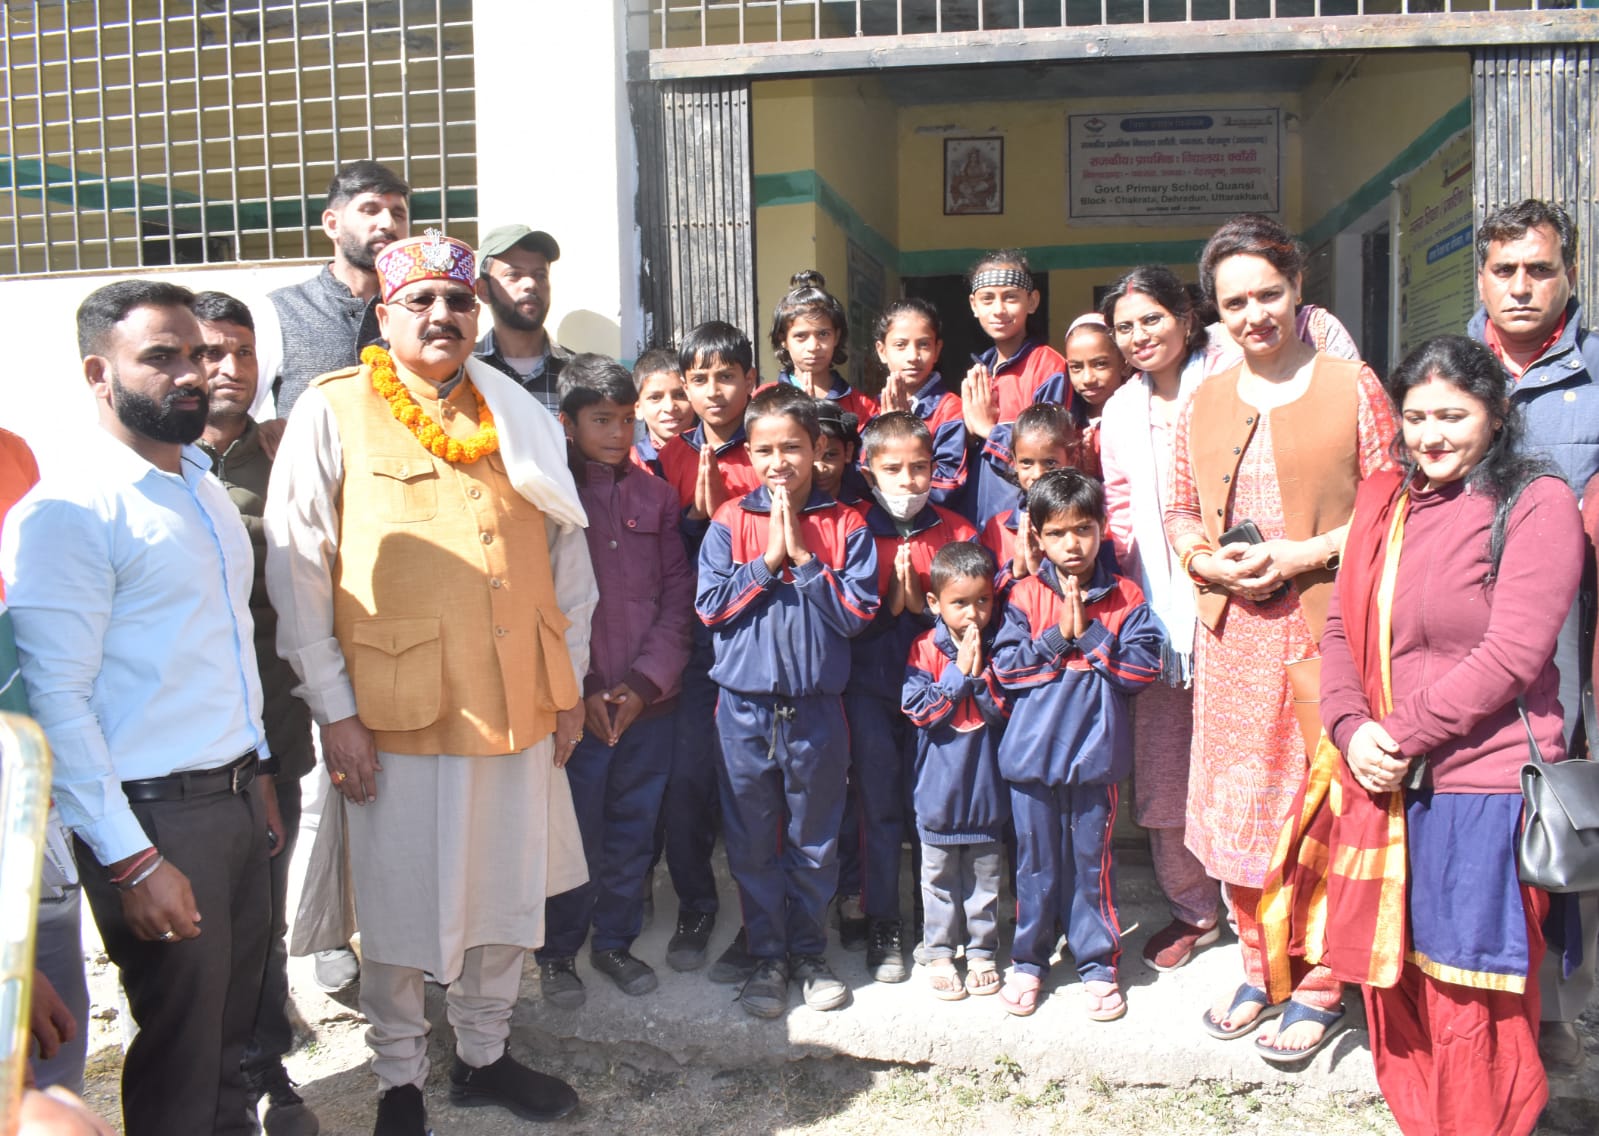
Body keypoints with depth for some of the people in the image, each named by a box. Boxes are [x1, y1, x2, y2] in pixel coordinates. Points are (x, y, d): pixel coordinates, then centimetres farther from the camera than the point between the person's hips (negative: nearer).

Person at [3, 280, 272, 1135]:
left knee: (229, 1036, 19)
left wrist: (254, 770, 16)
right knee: (179, 1064, 8)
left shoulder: (203, 487, 11)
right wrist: (131, 862, -18)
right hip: (156, 814, -7)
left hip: (237, 798, 7)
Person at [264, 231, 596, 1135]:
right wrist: (334, 710, -8)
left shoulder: (518, 416, 10)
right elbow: (297, 569, -5)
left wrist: (569, 682, 10)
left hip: (518, 701, 4)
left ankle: (486, 1055, 36)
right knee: (402, 901, 8)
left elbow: (566, 551, 13)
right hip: (396, 710, -4)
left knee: (507, 890, 15)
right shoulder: (334, 412, -3)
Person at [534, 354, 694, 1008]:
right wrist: (579, 691, -10)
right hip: (575, 703, -3)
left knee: (633, 830, 12)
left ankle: (615, 941, 31)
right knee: (574, 833, 4)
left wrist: (646, 680, -6)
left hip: (649, 701, 3)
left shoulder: (655, 495, 8)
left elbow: (677, 592, 5)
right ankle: (558, 952, 23)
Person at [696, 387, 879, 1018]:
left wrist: (804, 556, -14)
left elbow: (858, 612, -8)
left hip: (816, 706, 0)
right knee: (753, 842, 10)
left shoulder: (844, 525, 0)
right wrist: (769, 560, -12)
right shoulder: (730, 522, 0)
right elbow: (710, 605, -7)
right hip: (745, 706, 0)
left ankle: (809, 952, 29)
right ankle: (767, 956, 26)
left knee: (814, 840, 11)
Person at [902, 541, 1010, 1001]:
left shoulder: (999, 646, -3)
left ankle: (981, 951, 29)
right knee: (940, 876, 12)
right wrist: (958, 672, -20)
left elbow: (1006, 711, -9)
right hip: (939, 786, -1)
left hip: (987, 785, 1)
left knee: (985, 874, 14)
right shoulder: (924, 649, -8)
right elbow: (918, 710, -17)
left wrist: (982, 673, -21)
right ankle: (938, 953, 26)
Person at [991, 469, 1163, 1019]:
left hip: (1096, 751, 0)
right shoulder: (1025, 595, 0)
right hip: (1033, 750, 0)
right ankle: (1029, 959, 27)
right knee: (1036, 860, 11)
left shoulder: (1123, 596, 1)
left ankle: (1099, 963, 26)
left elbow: (1142, 666, -7)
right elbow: (1006, 667, -7)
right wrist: (1057, 637, -14)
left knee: (1093, 859, 9)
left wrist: (1090, 634, -14)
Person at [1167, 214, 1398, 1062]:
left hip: (1324, 629, -4)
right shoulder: (1203, 402, 12)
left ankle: (1320, 989, 18)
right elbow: (1177, 514, 15)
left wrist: (1299, 555, -15)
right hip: (1230, 630, 4)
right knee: (1236, 806, 9)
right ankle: (1261, 969, 27)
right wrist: (1208, 561, -6)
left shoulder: (1352, 388, 0)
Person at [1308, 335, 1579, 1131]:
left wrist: (1401, 736, -14)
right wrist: (1351, 729, -7)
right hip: (1386, 784, 6)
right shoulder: (1382, 500, 11)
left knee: (1469, 998, 5)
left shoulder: (1537, 502, -8)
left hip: (1484, 788, -6)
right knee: (1394, 976, 16)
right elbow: (1342, 629, 9)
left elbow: (1509, 656, -15)